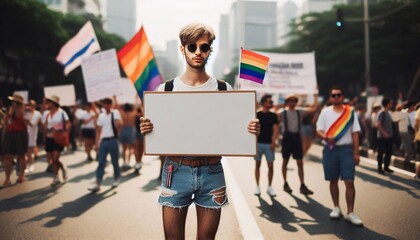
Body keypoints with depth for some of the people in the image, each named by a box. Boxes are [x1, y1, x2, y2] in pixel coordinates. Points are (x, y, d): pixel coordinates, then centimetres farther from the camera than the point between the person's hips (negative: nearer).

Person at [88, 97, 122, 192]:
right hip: (103, 141, 4)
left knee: (115, 161, 7)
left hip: (112, 140, -4)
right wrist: (97, 143, 9)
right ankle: (97, 184, -4)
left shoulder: (115, 113, -2)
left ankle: (116, 179, 25)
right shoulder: (101, 115, 12)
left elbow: (118, 125, -12)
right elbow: (98, 130, 13)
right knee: (101, 162, -1)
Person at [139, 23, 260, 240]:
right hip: (175, 171, 0)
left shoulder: (224, 90, 4)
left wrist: (250, 130, -14)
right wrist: (146, 130, -16)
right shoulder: (166, 89, 3)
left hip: (212, 172, 1)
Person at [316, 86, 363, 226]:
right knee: (333, 180, 10)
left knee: (349, 181, -7)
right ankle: (336, 208, 25)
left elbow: (355, 133, 3)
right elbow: (319, 130, 4)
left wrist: (356, 153, -3)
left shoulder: (350, 112, 4)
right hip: (330, 150, 1)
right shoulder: (325, 112, 5)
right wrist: (326, 137, -19)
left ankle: (350, 213, -1)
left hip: (346, 149, -1)